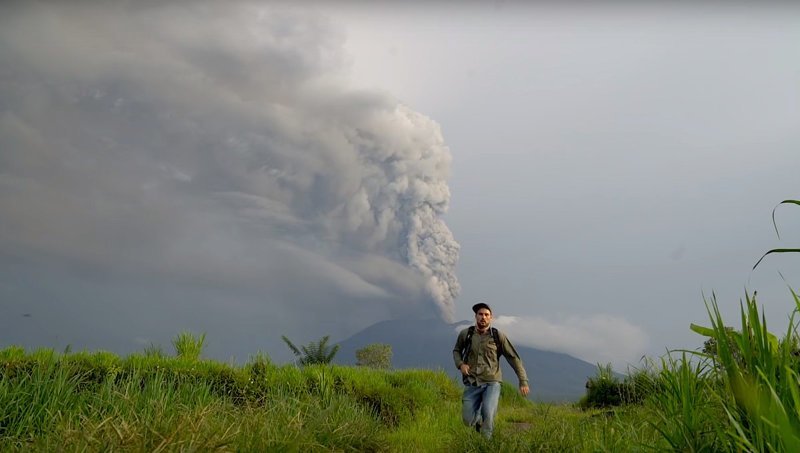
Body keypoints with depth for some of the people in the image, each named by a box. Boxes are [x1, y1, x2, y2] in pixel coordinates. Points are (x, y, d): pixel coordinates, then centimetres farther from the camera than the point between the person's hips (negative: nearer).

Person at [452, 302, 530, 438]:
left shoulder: (498, 336, -4)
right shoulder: (465, 334, 0)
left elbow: (514, 358, 2)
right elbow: (456, 351, 19)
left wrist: (523, 381, -1)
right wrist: (460, 364, -1)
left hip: (491, 383, -2)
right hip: (472, 384, 2)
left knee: (488, 414, -23)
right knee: (468, 420, 1)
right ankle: (480, 420, 35)